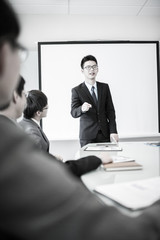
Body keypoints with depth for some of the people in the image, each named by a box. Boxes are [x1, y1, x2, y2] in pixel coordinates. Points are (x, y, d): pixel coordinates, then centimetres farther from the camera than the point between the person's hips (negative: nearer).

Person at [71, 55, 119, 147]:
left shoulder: (105, 87, 8)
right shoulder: (77, 90, -1)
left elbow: (110, 110, 6)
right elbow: (73, 112, -11)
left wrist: (113, 131, -2)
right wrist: (82, 109, -34)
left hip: (105, 134, 2)